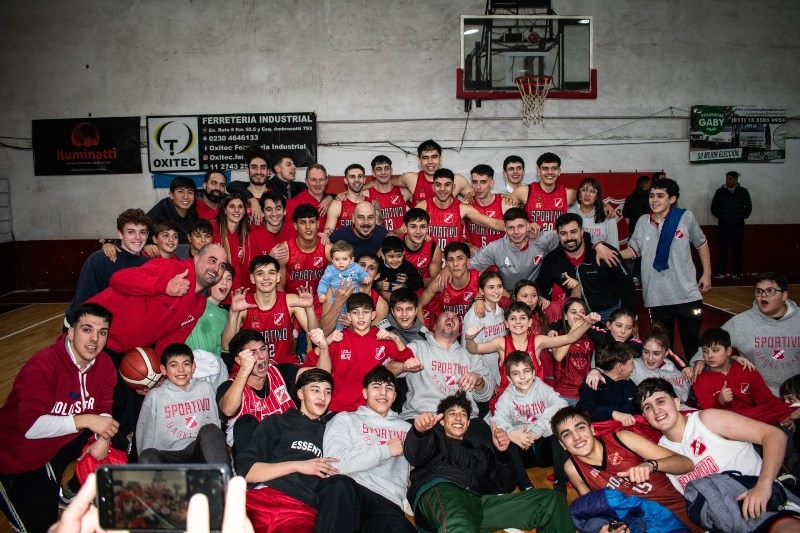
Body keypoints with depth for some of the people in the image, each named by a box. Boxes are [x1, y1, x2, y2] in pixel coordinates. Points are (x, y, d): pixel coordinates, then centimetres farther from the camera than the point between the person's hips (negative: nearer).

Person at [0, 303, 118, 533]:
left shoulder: (104, 364, -9)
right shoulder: (42, 366, -29)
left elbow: (105, 410, -6)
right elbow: (30, 426, -35)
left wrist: (103, 438, -25)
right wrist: (86, 420, -37)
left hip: (64, 443, 6)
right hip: (19, 458, -6)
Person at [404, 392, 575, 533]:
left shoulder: (481, 446, 40)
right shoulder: (435, 437, 28)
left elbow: (505, 487, 28)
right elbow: (415, 455, 2)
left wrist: (502, 453, 10)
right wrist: (420, 431, -23)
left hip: (479, 500, 5)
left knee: (550, 500, -11)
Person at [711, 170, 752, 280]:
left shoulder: (743, 191, 5)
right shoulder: (720, 191, 3)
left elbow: (748, 206, 14)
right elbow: (714, 207, 8)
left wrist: (743, 217, 4)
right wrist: (720, 217, 0)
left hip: (738, 225, 1)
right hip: (724, 225, -1)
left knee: (737, 250, 3)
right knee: (723, 249, -6)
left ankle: (737, 273, 7)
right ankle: (721, 273, -4)